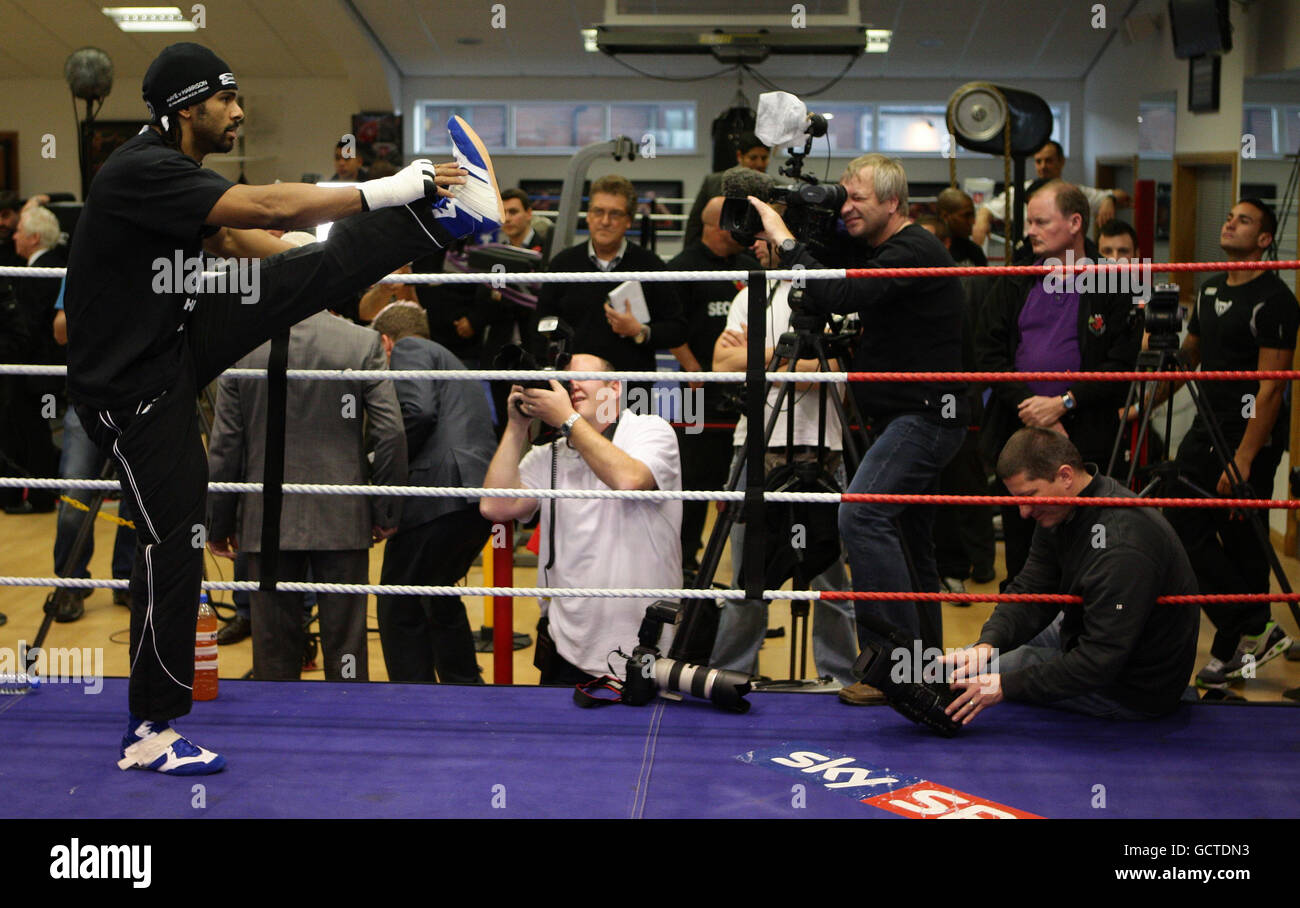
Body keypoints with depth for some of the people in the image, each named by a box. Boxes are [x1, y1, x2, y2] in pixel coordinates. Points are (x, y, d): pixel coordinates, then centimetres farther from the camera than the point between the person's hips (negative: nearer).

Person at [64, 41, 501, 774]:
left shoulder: (174, 171, 6)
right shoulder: (141, 173, -24)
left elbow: (234, 239, 21)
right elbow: (267, 207, -31)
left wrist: (343, 267, 25)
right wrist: (387, 190, -27)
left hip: (177, 338, 9)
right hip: (135, 387, -9)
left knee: (314, 271, -1)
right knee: (173, 544, -5)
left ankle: (452, 213, 10)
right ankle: (149, 734, 6)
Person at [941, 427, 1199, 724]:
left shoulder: (1122, 548, -35)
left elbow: (1100, 662, -34)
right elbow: (1031, 590, -2)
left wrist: (1005, 686, -34)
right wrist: (987, 643, -22)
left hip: (1136, 692, -10)